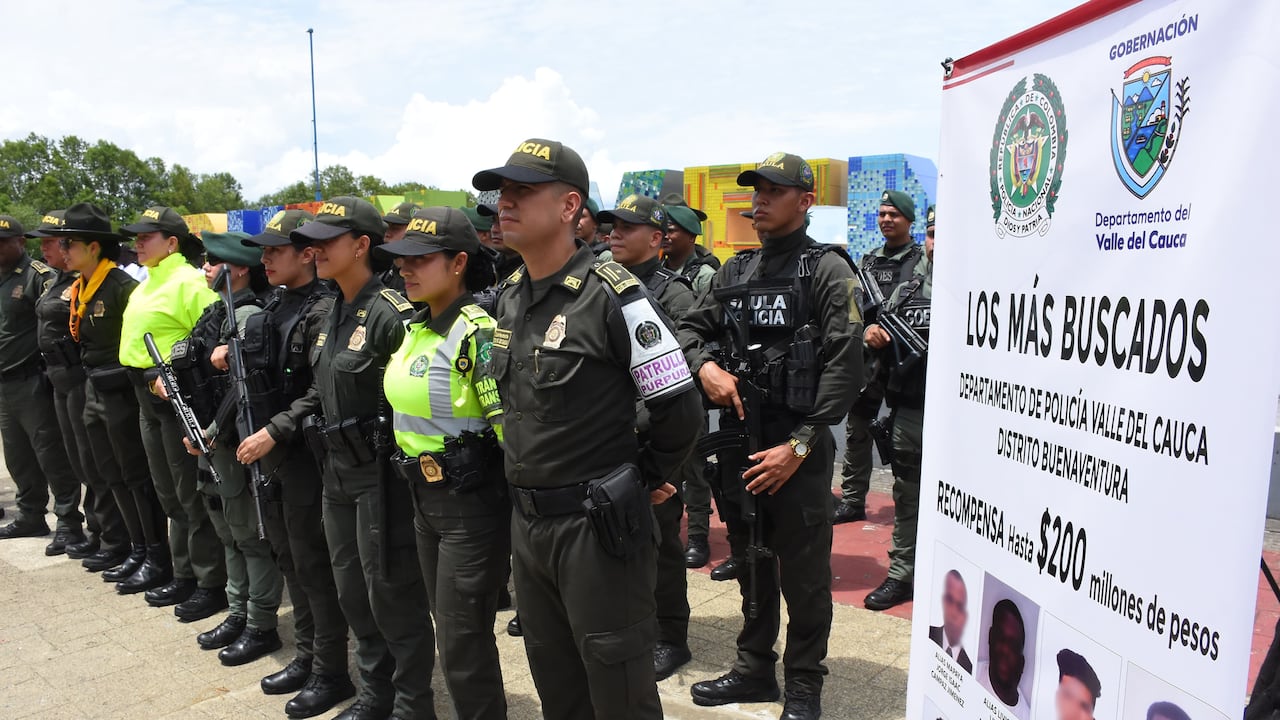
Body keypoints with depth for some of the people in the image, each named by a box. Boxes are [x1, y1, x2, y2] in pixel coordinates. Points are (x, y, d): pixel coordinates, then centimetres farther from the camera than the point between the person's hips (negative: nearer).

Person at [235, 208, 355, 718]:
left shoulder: (324, 310, -15)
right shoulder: (273, 307, 11)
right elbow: (259, 379, 16)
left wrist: (274, 433, -22)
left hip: (307, 453, -9)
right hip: (269, 450, 9)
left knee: (313, 563, 1)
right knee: (288, 557, 17)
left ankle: (331, 673, 15)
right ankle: (306, 657, 32)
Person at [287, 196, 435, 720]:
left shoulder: (390, 314, -18)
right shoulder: (331, 314, 10)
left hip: (380, 472, -9)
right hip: (338, 469, 9)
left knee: (392, 592, 2)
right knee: (351, 589, 18)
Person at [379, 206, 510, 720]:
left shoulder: (477, 332, -20)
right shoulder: (416, 327, 7)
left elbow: (511, 427, -23)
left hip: (472, 503, -9)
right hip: (424, 498, 9)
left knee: (462, 641, 2)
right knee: (451, 629, 20)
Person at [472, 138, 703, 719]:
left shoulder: (612, 295, -17)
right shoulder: (510, 296, 7)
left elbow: (678, 409, -15)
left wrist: (642, 478, -2)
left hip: (598, 524, -7)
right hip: (526, 519, 8)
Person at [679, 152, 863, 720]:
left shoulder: (827, 269, -6)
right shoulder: (735, 270, 12)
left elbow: (844, 364, -13)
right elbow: (691, 327, 16)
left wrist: (800, 444, -18)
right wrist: (705, 365, -8)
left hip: (798, 446, -6)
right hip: (738, 437, 6)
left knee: (803, 574, 5)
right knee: (750, 562, 18)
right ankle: (754, 668, 34)